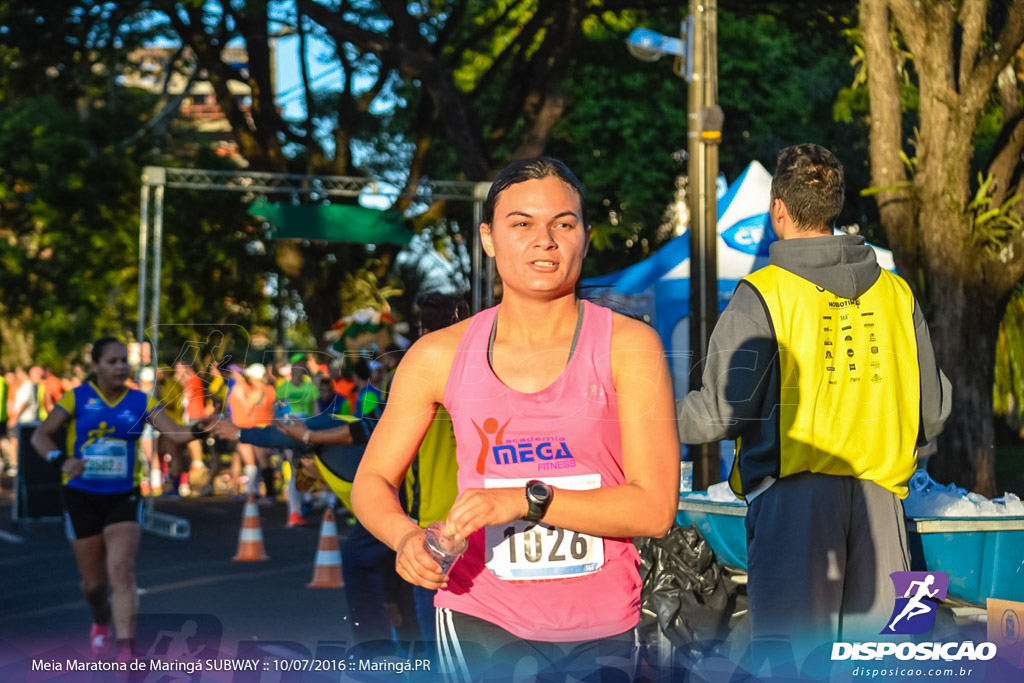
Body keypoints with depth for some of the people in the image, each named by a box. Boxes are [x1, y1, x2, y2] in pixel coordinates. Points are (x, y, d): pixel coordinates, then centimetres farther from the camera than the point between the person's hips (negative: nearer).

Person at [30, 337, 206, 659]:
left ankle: (126, 650, -18)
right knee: (93, 581, 11)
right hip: (82, 497, 0)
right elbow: (40, 435, -7)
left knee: (122, 571, -16)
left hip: (123, 497, 0)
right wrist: (61, 460, -26)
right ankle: (101, 622, 45)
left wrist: (200, 428, -37)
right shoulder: (77, 398, -6)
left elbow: (177, 433, -14)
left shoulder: (140, 401, -4)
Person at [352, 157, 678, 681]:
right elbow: (372, 480, 11)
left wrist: (527, 499, -21)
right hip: (482, 620, 0)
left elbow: (655, 508, -10)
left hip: (603, 633, 0)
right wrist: (405, 536, -12)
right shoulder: (440, 356, 1)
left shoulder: (628, 346, -4)